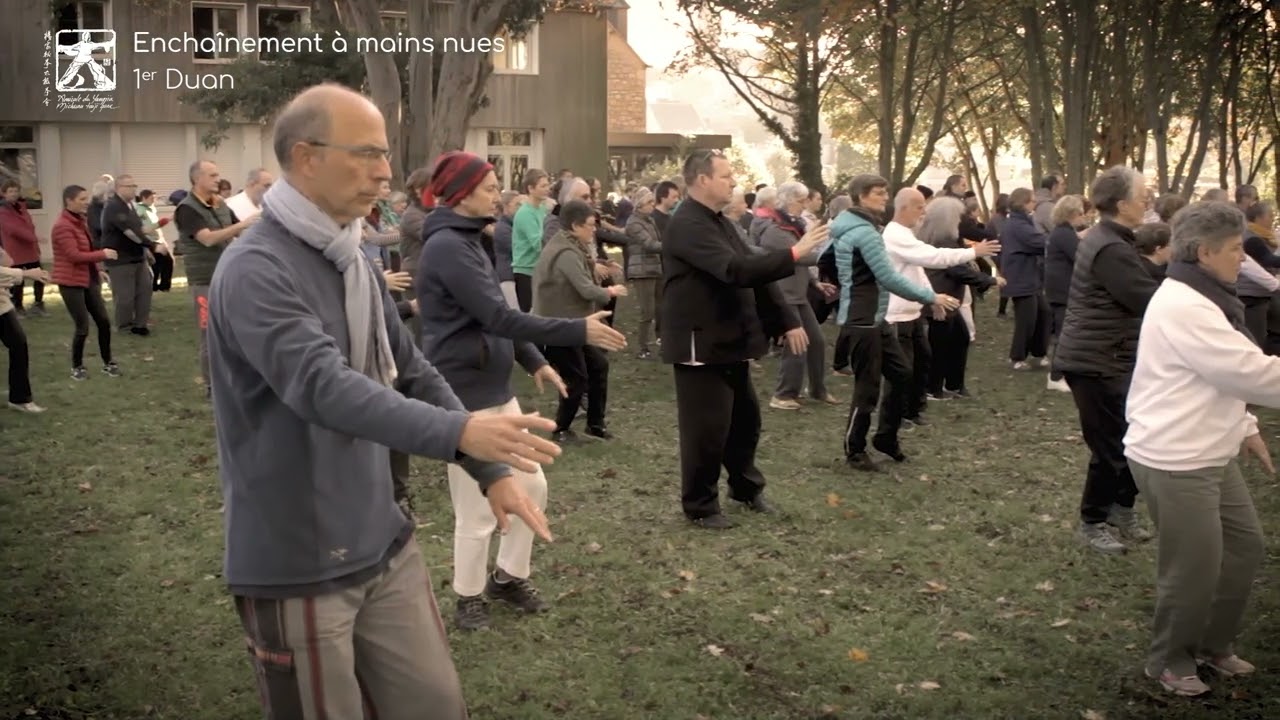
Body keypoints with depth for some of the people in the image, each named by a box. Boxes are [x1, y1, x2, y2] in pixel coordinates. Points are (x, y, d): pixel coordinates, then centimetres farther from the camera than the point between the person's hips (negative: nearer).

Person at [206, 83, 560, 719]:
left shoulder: (352, 262, 8)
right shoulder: (254, 269, -18)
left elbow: (412, 375, 12)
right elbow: (323, 386, -32)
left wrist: (492, 469, 3)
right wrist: (458, 432, -43)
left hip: (383, 544, 7)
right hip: (297, 564, -7)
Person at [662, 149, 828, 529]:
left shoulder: (720, 222, 13)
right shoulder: (687, 225, -19)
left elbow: (754, 273, 13)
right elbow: (736, 270, -30)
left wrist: (786, 322, 8)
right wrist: (794, 253, -27)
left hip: (729, 340, 10)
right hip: (702, 343, -10)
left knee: (745, 418, 19)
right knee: (707, 428, 1)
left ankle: (746, 487, 38)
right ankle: (700, 506, 17)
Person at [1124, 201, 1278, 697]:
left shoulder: (1201, 301, 14)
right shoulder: (1183, 307, -21)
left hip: (1210, 454, 10)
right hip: (1174, 462, -10)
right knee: (1194, 569, 0)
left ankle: (1213, 644, 35)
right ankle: (1168, 662, 22)